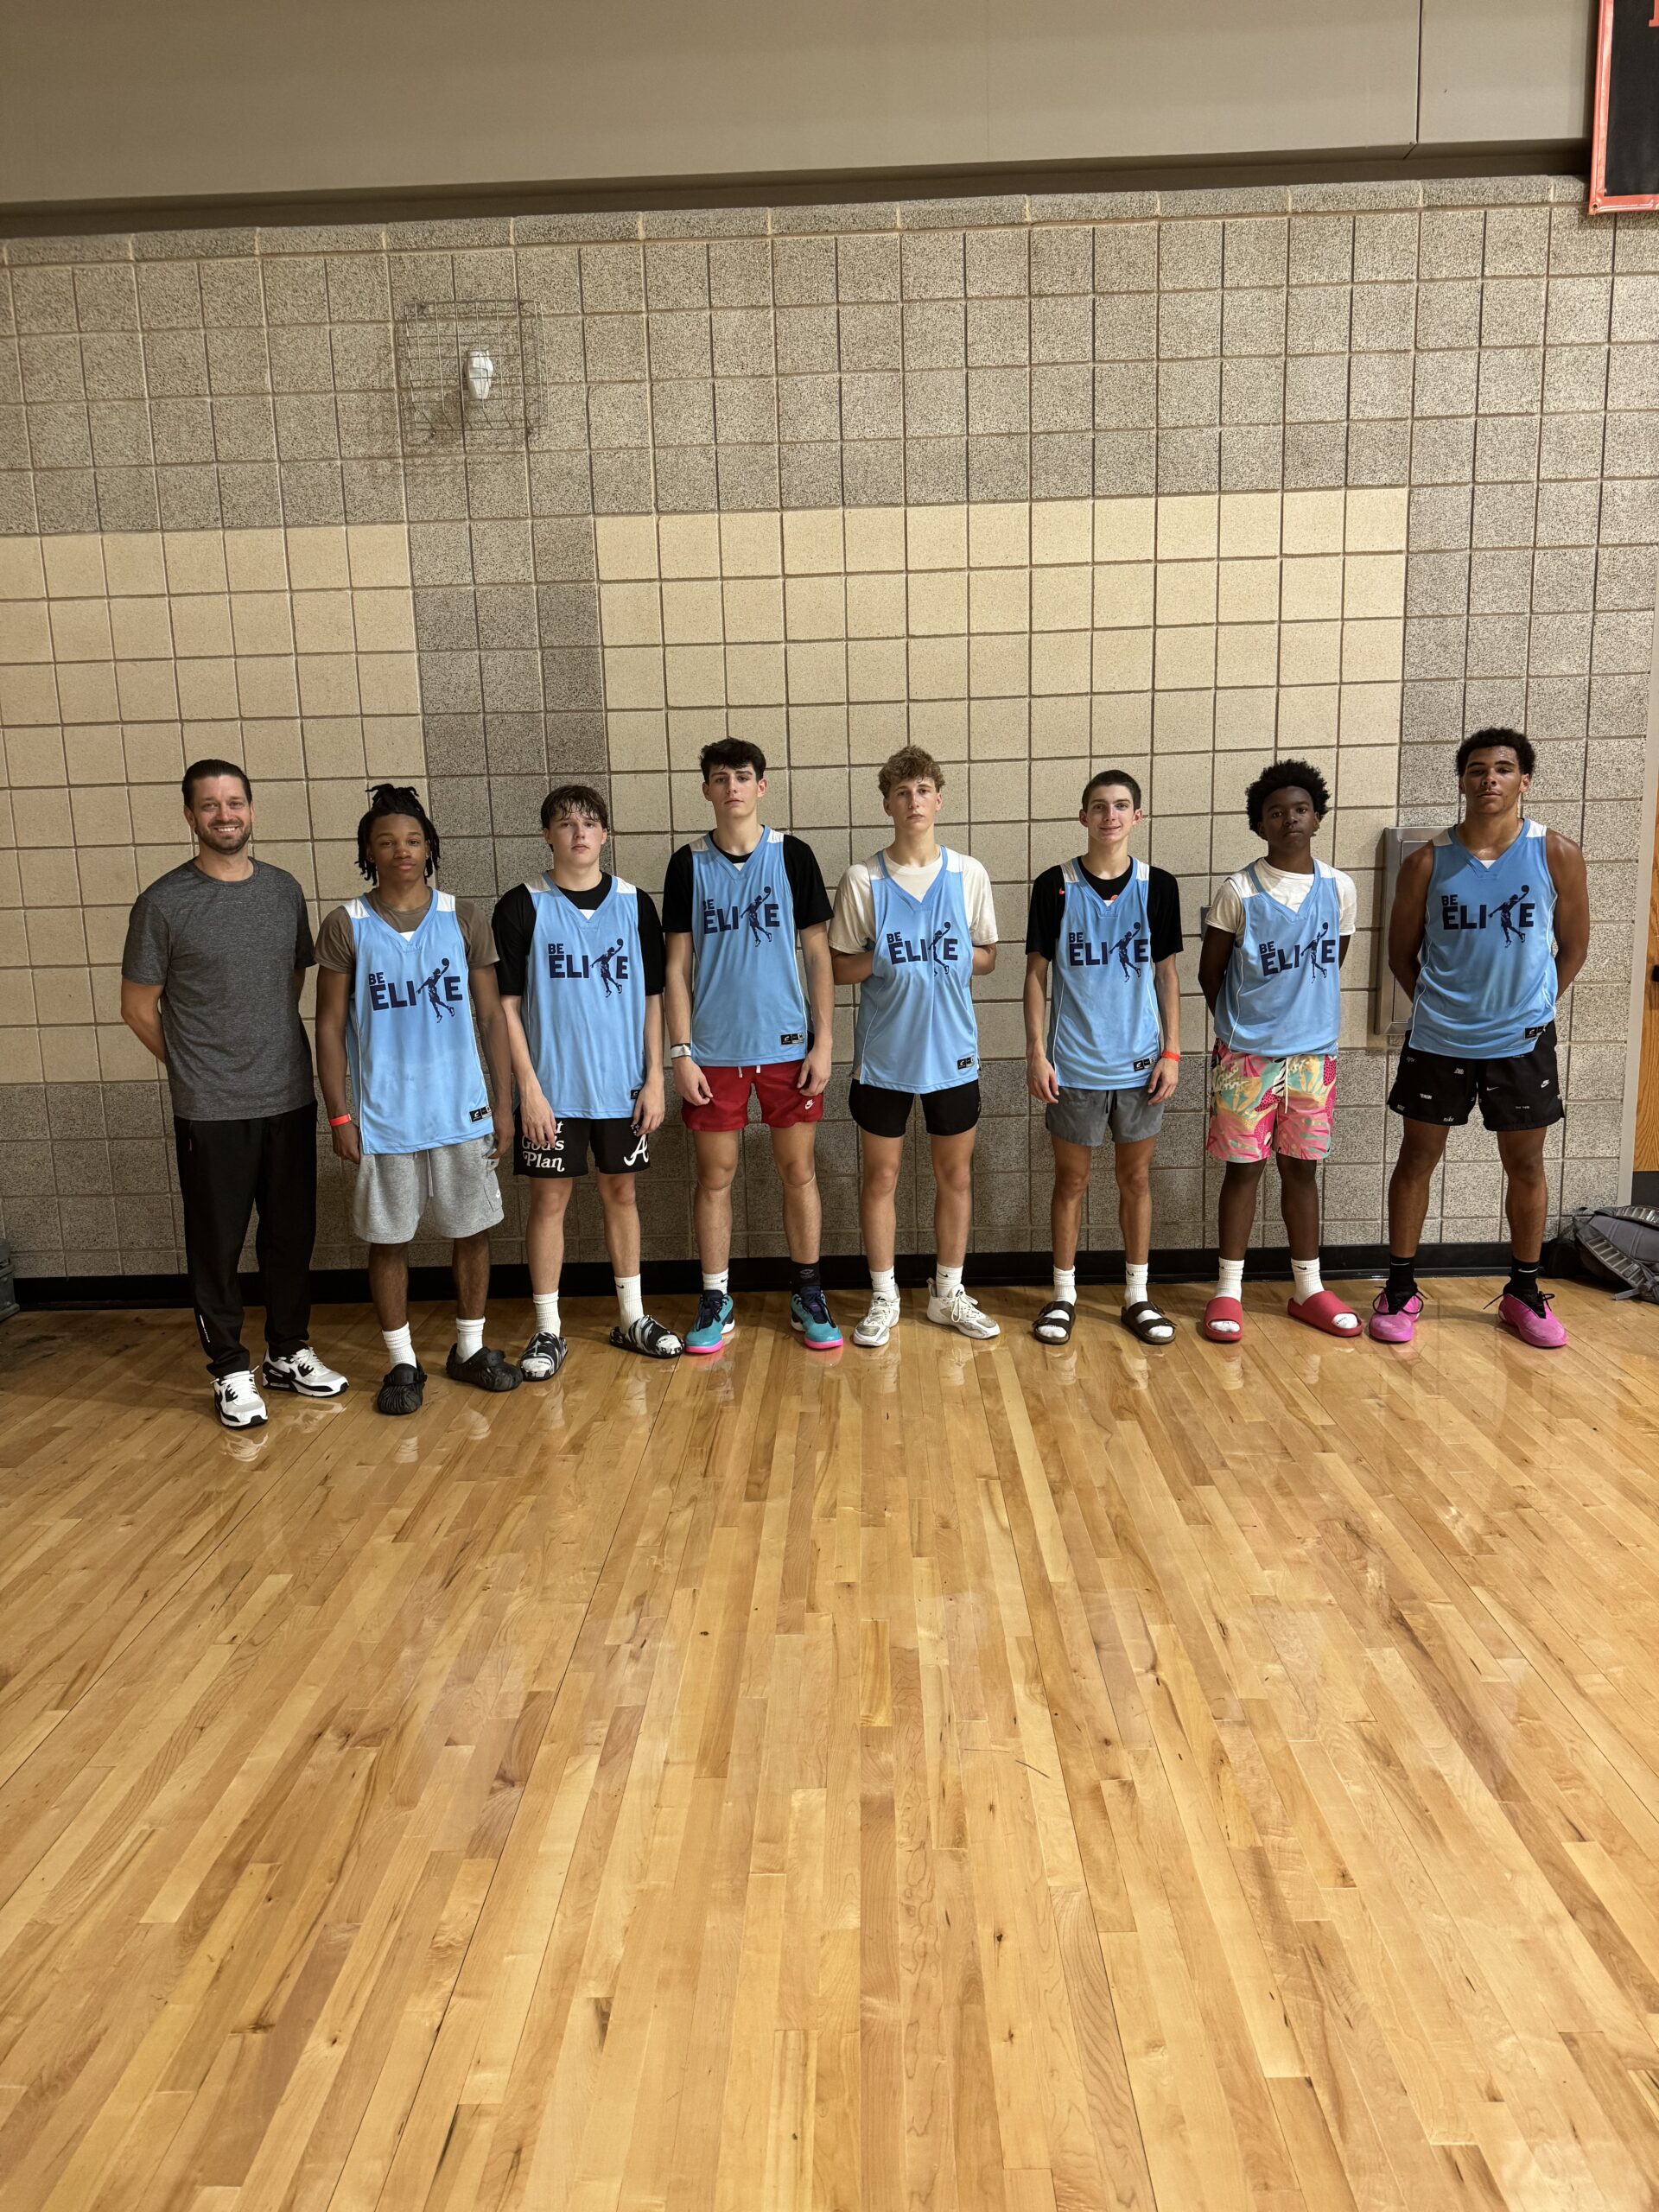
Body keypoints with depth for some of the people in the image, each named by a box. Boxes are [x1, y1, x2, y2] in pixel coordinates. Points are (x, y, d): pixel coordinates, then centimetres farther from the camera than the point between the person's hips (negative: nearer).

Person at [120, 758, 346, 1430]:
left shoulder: (285, 889, 5)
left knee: (292, 1235, 13)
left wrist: (270, 1049, 11)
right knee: (217, 1244, 6)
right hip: (211, 1111, -4)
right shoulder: (163, 902, -7)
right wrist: (197, 1068, 5)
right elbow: (138, 1007, 0)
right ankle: (231, 1372, 20)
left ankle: (289, 1353, 29)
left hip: (290, 1098, 4)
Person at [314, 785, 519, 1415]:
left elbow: (491, 1016, 4)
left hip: (463, 1112, 1)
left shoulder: (463, 918, 1)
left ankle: (469, 1349, 28)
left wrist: (503, 1102, 1)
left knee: (472, 1230, 10)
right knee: (387, 1240, 7)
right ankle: (402, 1363, 24)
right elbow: (330, 1026, 0)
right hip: (384, 1119, -1)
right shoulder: (345, 927, -2)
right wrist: (339, 1115, -5)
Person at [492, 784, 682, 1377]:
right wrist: (529, 1087, -10)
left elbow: (651, 998, 6)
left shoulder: (634, 903, 3)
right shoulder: (522, 906, -4)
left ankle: (632, 1318, 26)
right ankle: (548, 1330, 16)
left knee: (620, 1193, 12)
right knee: (549, 1199, 3)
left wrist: (654, 1079, 1)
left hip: (623, 1084, 2)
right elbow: (507, 1005, -4)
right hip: (552, 1086, -2)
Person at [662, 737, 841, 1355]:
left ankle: (807, 1297, 21)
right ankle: (716, 1301, 21)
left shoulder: (793, 855, 0)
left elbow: (818, 954, 2)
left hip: (788, 1046, 0)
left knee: (798, 1172, 6)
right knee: (715, 1176, 7)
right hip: (714, 1049, 0)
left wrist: (823, 1041, -4)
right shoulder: (689, 864, 2)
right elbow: (677, 966, 2)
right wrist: (681, 1052, -4)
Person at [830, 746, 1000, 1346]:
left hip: (952, 1050, 2)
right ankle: (884, 1298, 23)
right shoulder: (863, 879, -4)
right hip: (883, 1052, -1)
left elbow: (987, 957, 8)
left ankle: (949, 1293, 28)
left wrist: (958, 959, -13)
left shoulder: (969, 875, 0)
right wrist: (881, 960, -18)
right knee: (880, 1176, 7)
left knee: (955, 1173, 11)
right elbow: (840, 966, 1)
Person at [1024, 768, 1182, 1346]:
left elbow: (1167, 973, 5)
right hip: (1074, 1064, -1)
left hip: (1139, 1062, 2)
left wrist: (1171, 1052, 0)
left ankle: (1137, 1296, 23)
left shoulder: (1158, 886, 1)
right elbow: (1037, 973, -1)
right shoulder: (1055, 886, -3)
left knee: (1136, 1177, 11)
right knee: (1072, 1179, 8)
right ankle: (1064, 1294, 21)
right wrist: (1036, 1053, -6)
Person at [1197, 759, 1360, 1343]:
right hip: (1247, 1054, -3)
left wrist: (1303, 1013, 12)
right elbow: (1210, 971, 2)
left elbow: (1332, 963, 13)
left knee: (1301, 1166, 12)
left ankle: (1309, 1290, 22)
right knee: (1244, 1165, 3)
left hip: (1314, 1053, 3)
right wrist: (1239, 1027, 9)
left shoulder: (1339, 888, 2)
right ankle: (1228, 1291, 13)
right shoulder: (1239, 891, -7)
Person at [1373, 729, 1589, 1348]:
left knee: (1525, 1163, 10)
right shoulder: (1428, 862, -5)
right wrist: (1438, 1007, 4)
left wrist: (1533, 1007, 6)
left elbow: (1573, 944, 6)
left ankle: (1524, 1293, 27)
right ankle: (1401, 1289, 19)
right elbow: (1402, 949, 5)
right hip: (1438, 1040, 0)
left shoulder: (1556, 854, -5)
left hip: (1522, 1041, 0)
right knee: (1417, 1158, 6)